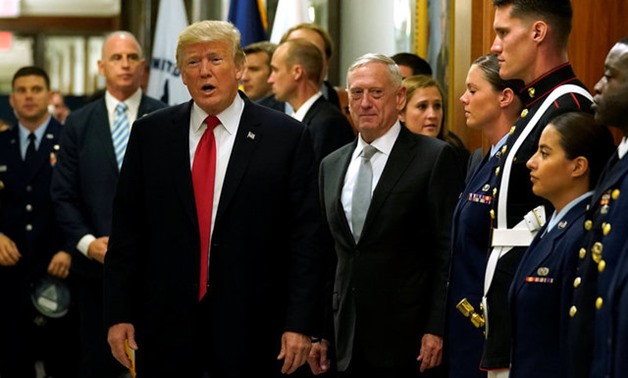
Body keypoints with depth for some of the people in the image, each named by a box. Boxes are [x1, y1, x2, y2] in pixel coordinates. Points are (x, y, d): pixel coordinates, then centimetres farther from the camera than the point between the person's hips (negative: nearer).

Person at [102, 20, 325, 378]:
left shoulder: (288, 137, -1)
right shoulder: (150, 134, 6)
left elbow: (306, 238, -3)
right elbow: (127, 230, 7)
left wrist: (301, 324, -8)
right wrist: (118, 314, 2)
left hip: (251, 326, -2)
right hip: (165, 323, 2)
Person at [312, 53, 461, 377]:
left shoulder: (434, 157, -3)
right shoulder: (331, 166, 14)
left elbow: (447, 250, -7)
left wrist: (437, 328, -12)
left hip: (407, 337, -5)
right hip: (347, 338, 5)